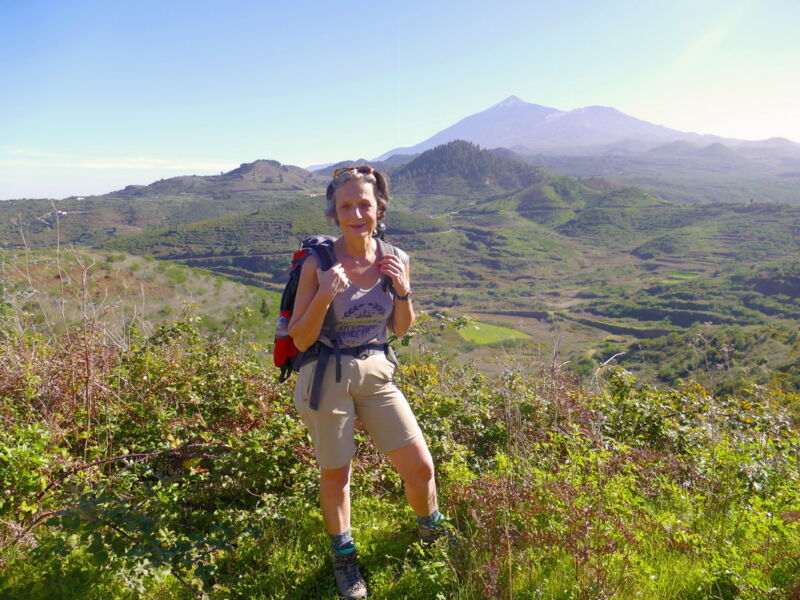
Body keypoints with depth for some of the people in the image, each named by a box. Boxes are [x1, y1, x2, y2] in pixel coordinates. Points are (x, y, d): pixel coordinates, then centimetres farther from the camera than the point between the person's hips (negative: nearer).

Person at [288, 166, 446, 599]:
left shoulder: (394, 259, -3)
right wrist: (324, 296, -25)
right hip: (327, 377, -3)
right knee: (335, 475, 12)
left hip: (376, 374, 3)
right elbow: (300, 340, -10)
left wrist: (403, 290, -10)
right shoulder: (318, 263, -14)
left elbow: (400, 328, 8)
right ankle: (344, 558, 40)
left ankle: (433, 537, 40)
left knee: (420, 468, 6)